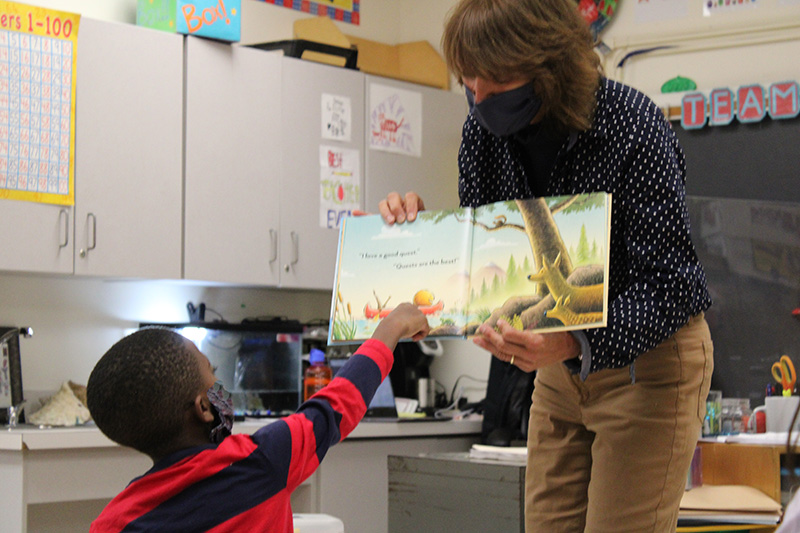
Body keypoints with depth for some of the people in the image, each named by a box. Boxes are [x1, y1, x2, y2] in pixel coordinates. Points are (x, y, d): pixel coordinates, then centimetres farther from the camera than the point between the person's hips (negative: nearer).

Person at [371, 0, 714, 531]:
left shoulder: (634, 131, -25)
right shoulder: (483, 129, -6)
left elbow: (667, 286, -26)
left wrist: (574, 344, -42)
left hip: (648, 354, -6)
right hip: (562, 363, 6)